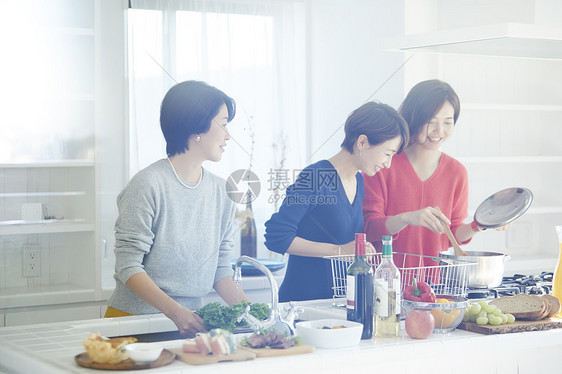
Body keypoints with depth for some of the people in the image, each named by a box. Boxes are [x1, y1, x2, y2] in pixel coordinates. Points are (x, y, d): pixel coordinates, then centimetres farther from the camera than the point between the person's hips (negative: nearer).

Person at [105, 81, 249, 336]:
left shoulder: (221, 192, 9)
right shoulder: (149, 184, -10)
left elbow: (220, 270, 10)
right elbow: (128, 267, -13)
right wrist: (176, 312, -24)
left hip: (191, 322, 5)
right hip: (134, 316, -4)